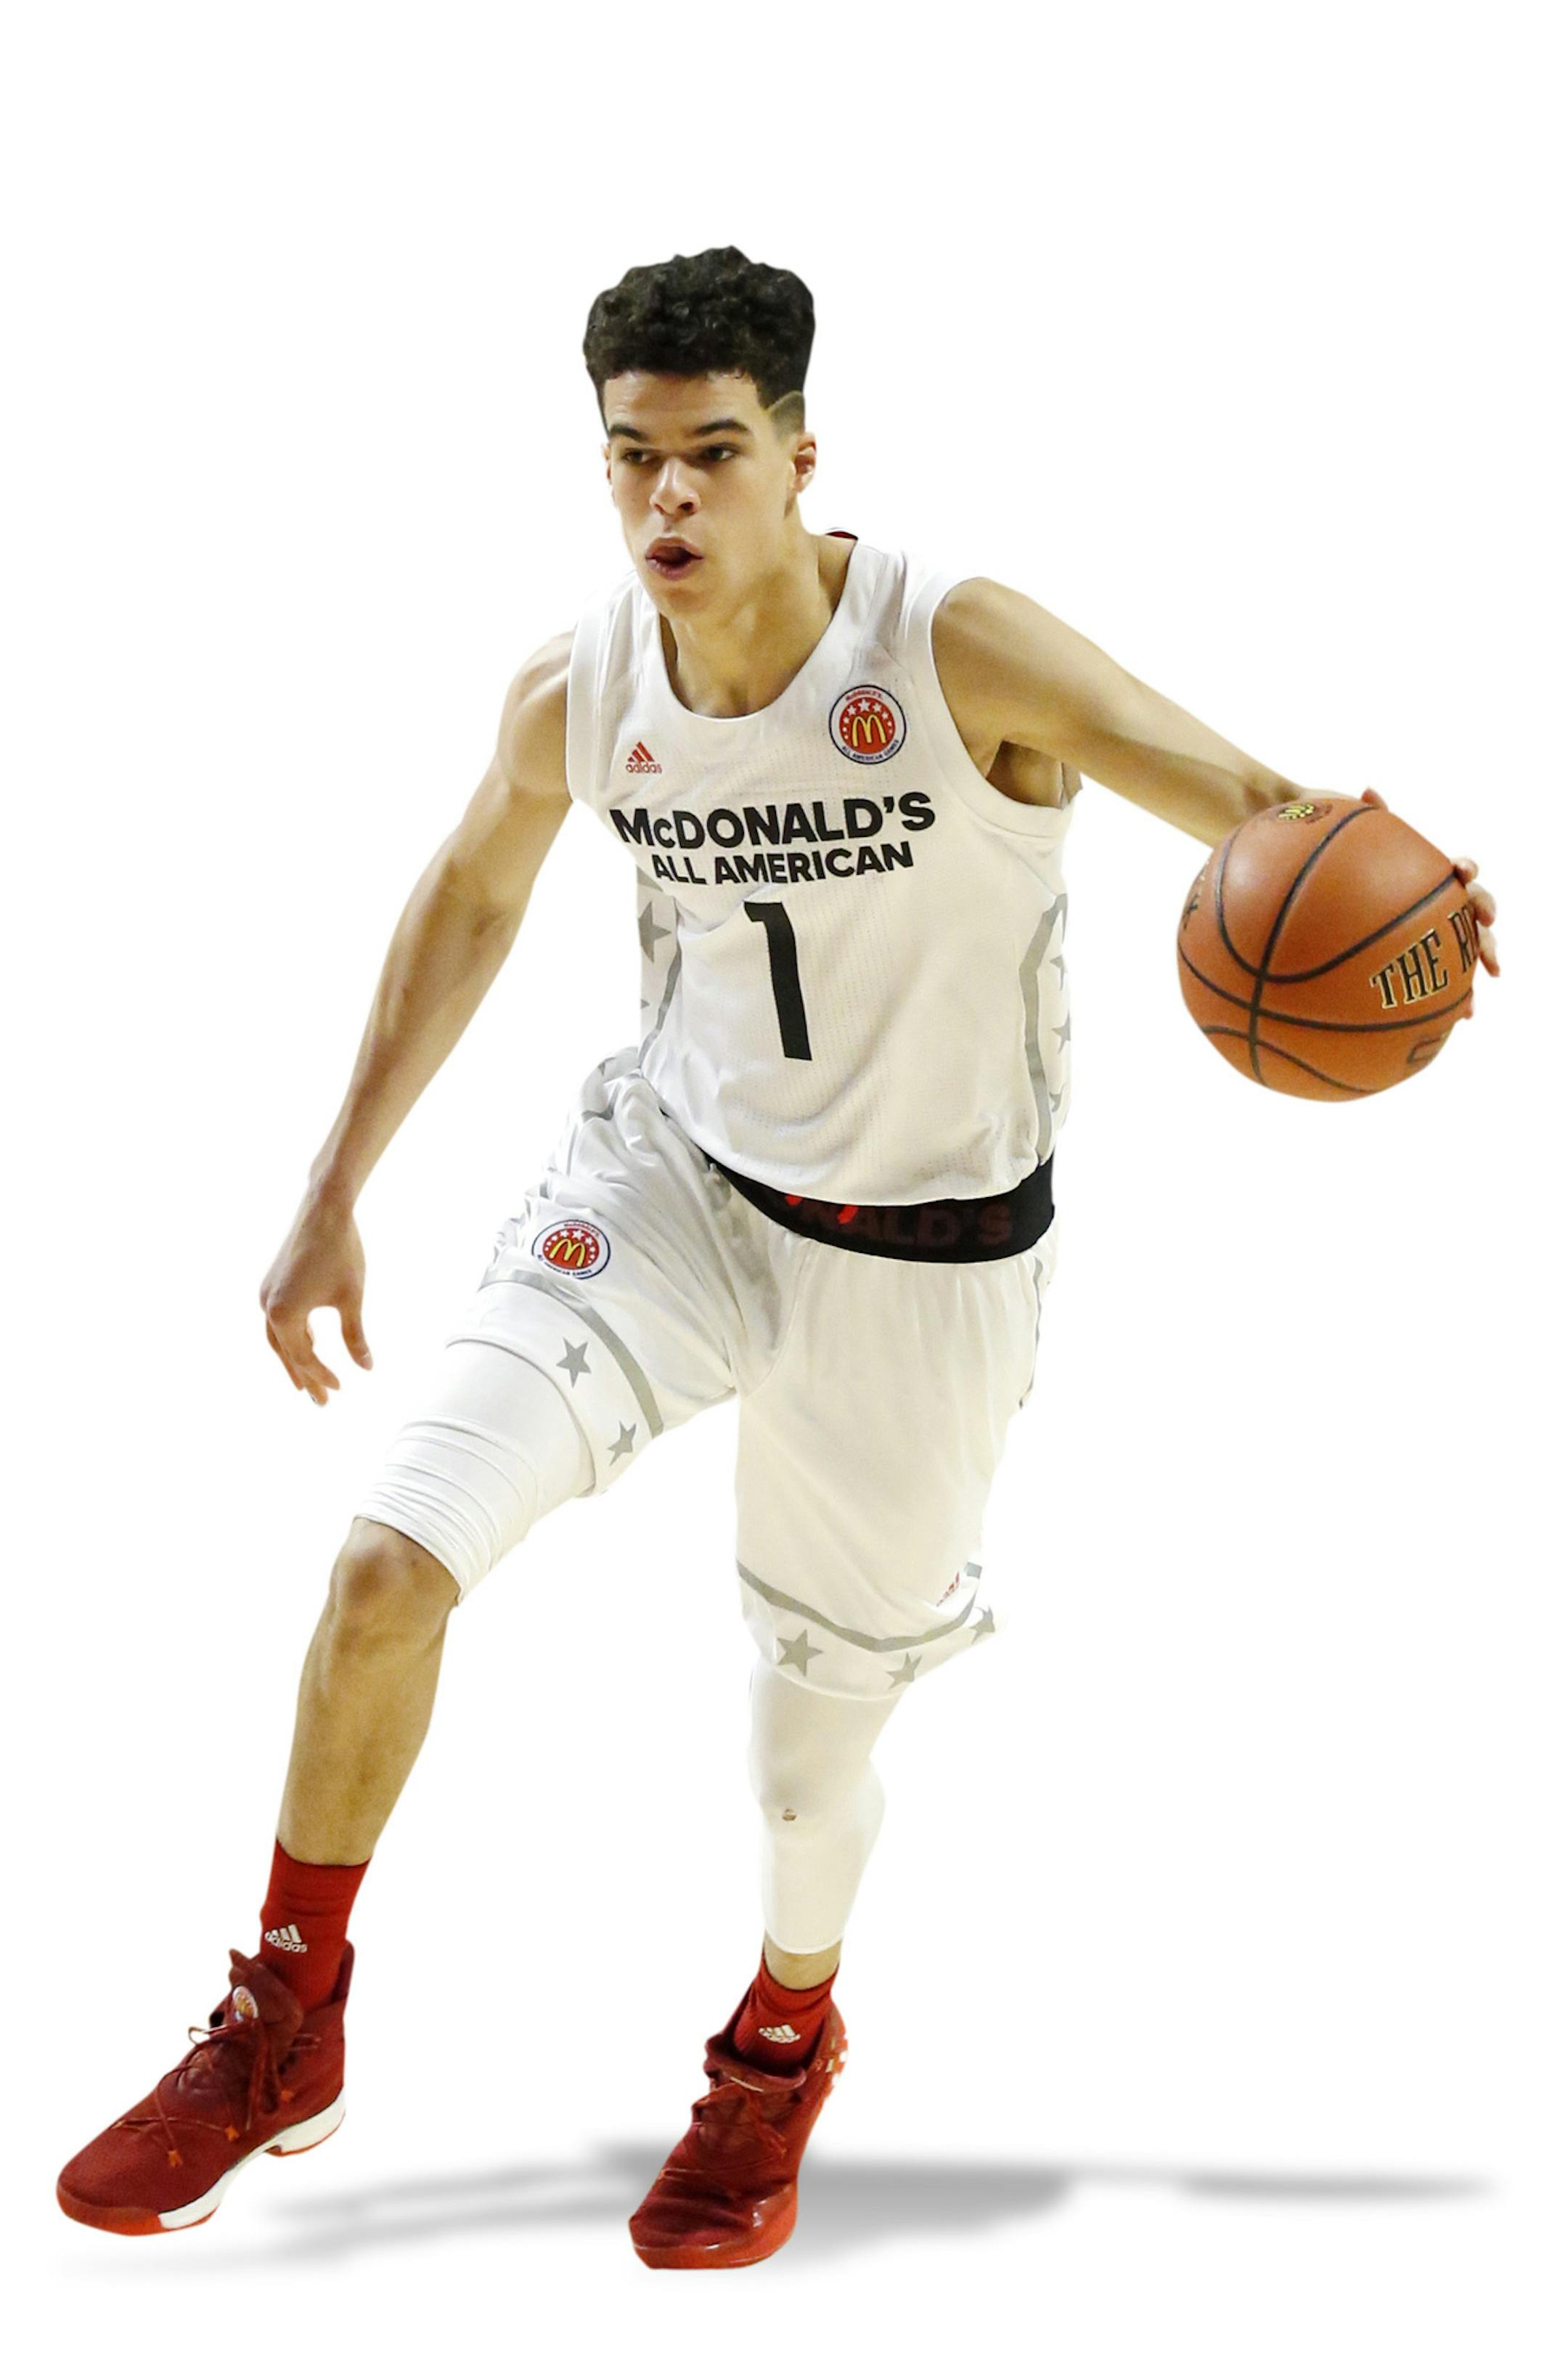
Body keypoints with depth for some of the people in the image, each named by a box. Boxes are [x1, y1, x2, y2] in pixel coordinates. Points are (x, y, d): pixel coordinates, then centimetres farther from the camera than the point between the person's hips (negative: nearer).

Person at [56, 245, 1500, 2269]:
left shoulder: (957, 652, -24)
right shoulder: (576, 695, -11)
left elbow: (1247, 806, -24)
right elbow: (470, 896, 8)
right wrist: (334, 1191, 11)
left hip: (922, 1247, -3)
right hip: (672, 1168, 3)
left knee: (811, 1734, 8)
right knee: (392, 1555, -14)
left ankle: (785, 2044, 42)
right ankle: (286, 2028, 8)